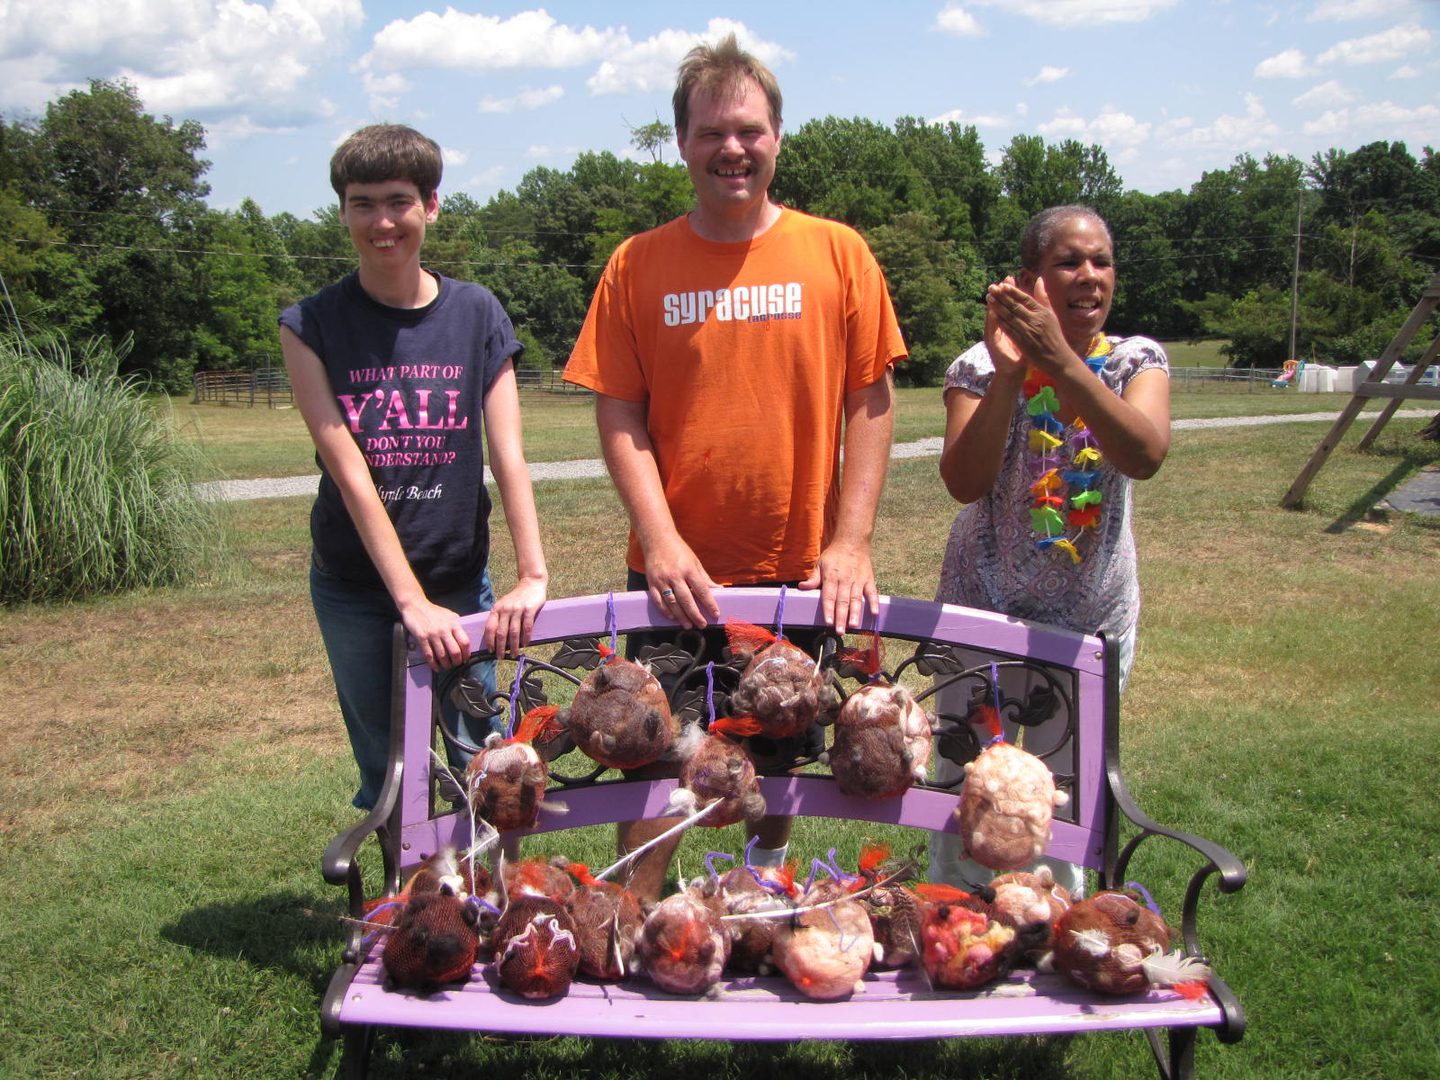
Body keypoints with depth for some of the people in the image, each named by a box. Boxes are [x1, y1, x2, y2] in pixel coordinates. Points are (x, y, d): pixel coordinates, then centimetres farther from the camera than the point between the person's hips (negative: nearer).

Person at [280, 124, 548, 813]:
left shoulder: (476, 315, 0)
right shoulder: (312, 324, -4)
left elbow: (508, 456, -7)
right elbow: (348, 472, -14)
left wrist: (532, 575, -20)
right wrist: (412, 601, -22)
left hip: (460, 579, 1)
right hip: (354, 587, 0)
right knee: (388, 772, 10)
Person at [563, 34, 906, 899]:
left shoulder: (837, 254, 1)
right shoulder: (638, 264, 1)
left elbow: (871, 402, 0)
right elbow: (620, 413, 0)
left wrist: (852, 542, -7)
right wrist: (660, 538, -11)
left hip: (799, 569, 1)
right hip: (677, 574, 0)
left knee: (781, 769, 16)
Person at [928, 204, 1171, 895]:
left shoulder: (1136, 361, -4)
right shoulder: (982, 365, -8)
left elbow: (1144, 456, -26)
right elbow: (964, 482, -24)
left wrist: (1058, 359, -35)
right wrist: (1008, 371, -33)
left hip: (1092, 619, 2)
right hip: (984, 609, -1)